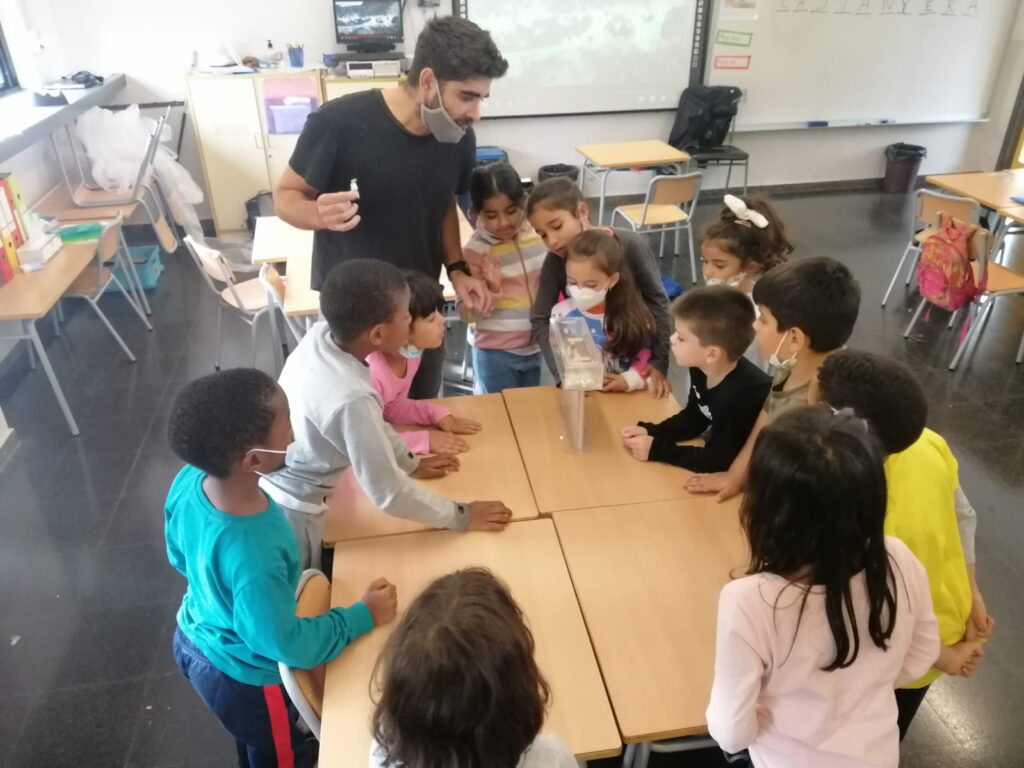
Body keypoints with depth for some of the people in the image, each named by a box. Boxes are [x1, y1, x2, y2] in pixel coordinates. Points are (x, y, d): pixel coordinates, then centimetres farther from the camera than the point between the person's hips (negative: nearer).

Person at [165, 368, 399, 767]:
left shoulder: (189, 481, -21)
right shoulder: (252, 553, -44)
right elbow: (287, 644, -30)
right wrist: (362, 616, -18)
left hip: (195, 640, 7)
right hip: (245, 679, -7)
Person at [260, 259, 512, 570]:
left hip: (269, 482, 7)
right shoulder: (350, 398, -37)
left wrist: (410, 461, 13)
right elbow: (388, 493, -26)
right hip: (289, 510, -7)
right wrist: (460, 516, -12)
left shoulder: (322, 334, -13)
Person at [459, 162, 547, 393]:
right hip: (496, 353, -4)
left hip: (537, 347, 4)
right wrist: (491, 290, -29)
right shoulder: (474, 251, -15)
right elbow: (468, 315, -13)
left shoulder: (539, 234, -4)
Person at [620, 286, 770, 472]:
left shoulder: (739, 396, -32)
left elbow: (716, 461, -27)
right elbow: (693, 418, 4)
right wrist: (650, 432, -10)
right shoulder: (702, 369, -9)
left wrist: (657, 450, -24)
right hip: (724, 451, 7)